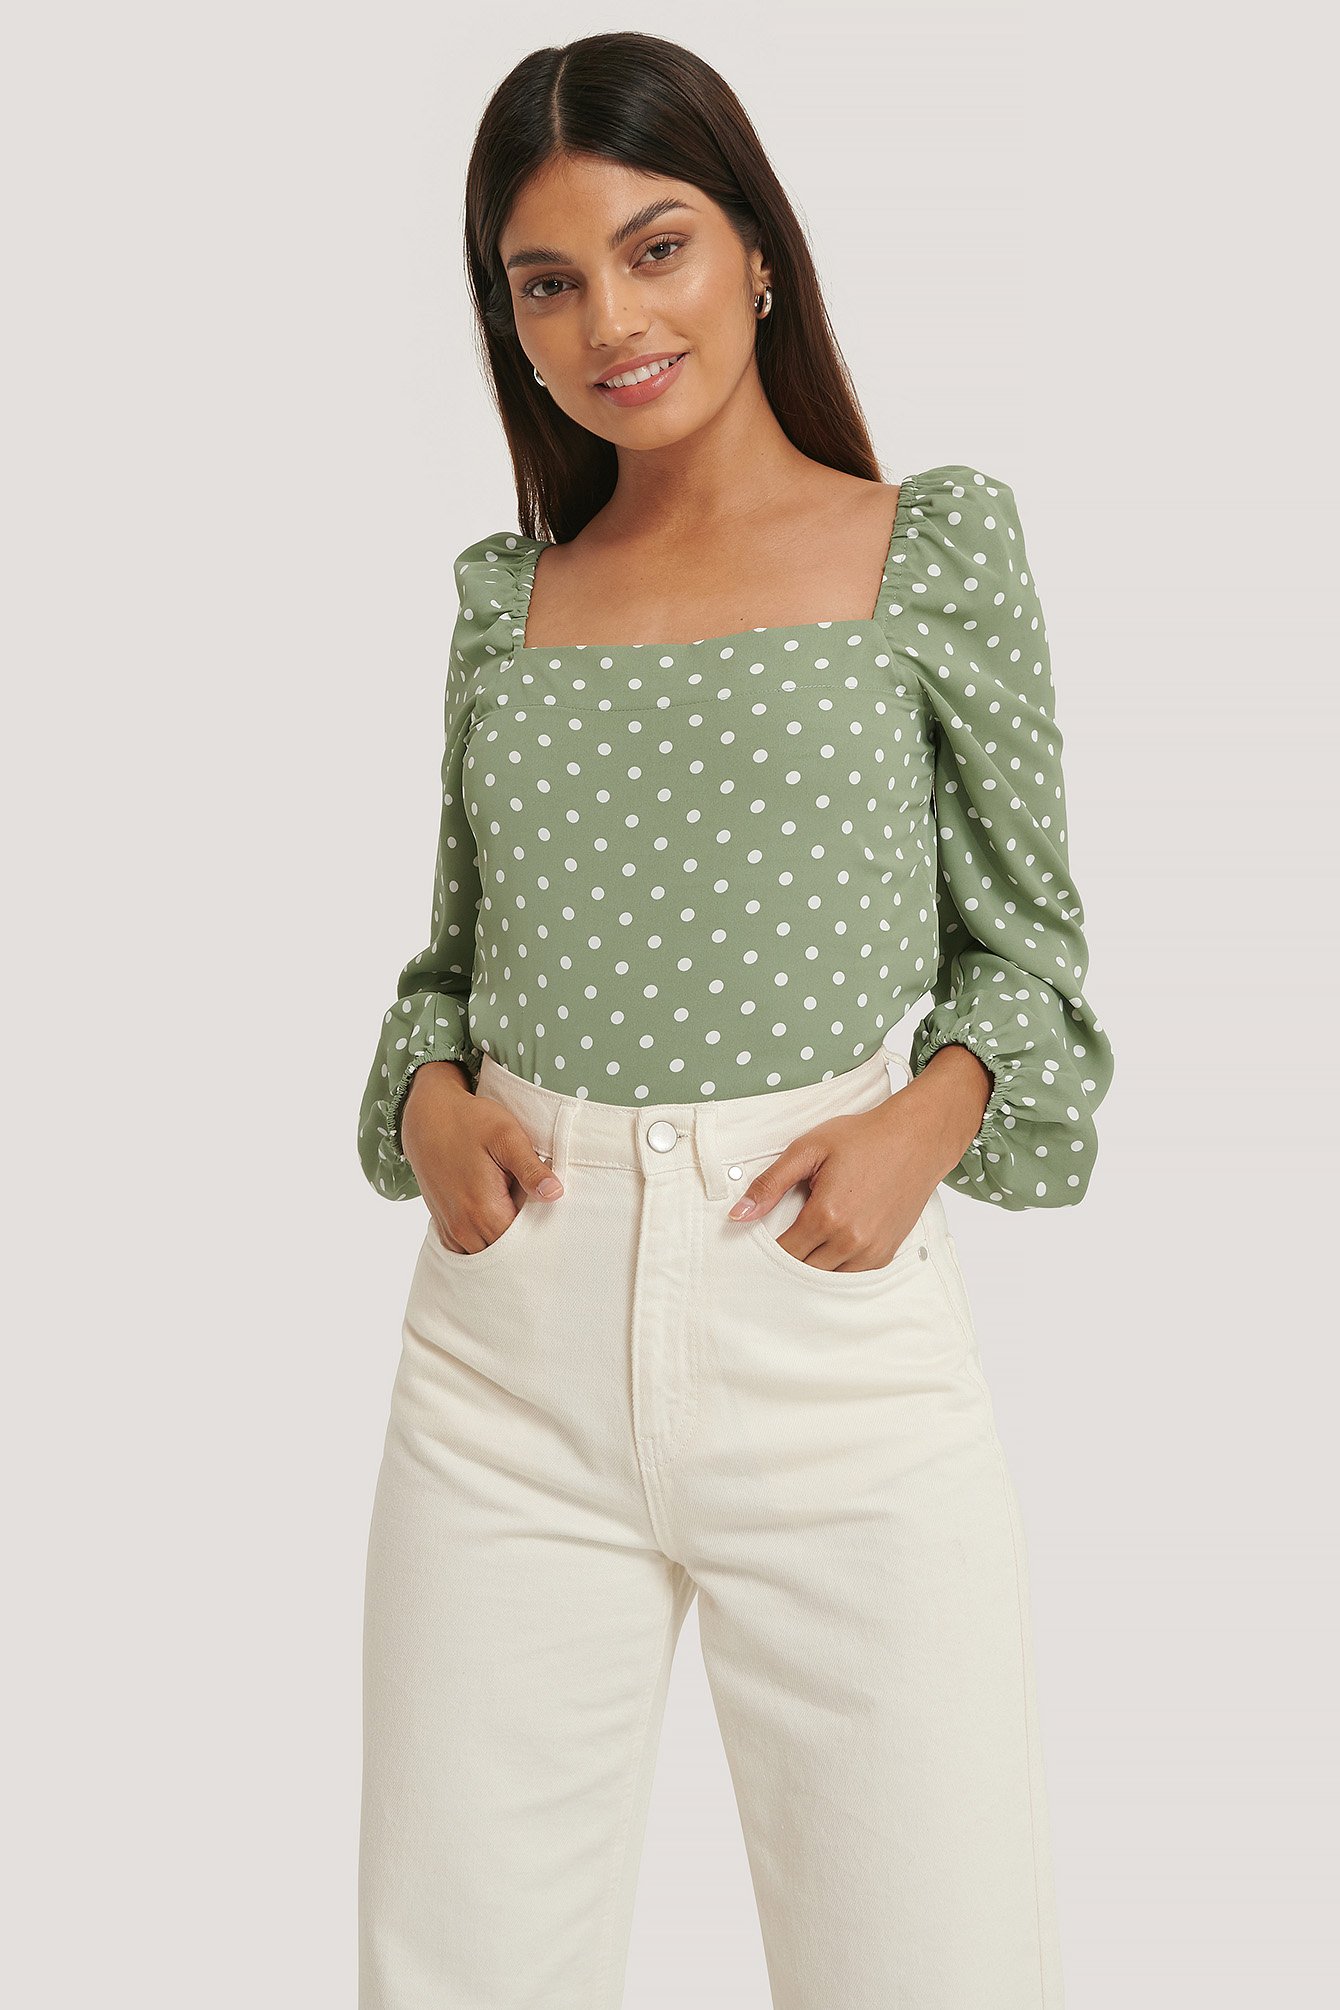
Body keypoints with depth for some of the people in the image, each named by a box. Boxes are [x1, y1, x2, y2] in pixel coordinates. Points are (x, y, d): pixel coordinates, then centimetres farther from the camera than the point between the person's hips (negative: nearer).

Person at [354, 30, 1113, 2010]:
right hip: (516, 1335, 3)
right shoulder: (506, 595, 12)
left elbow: (1026, 931, 7)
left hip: (826, 1312, -2)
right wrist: (429, 1099, -2)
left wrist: (934, 1111, -11)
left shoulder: (937, 546, 4)